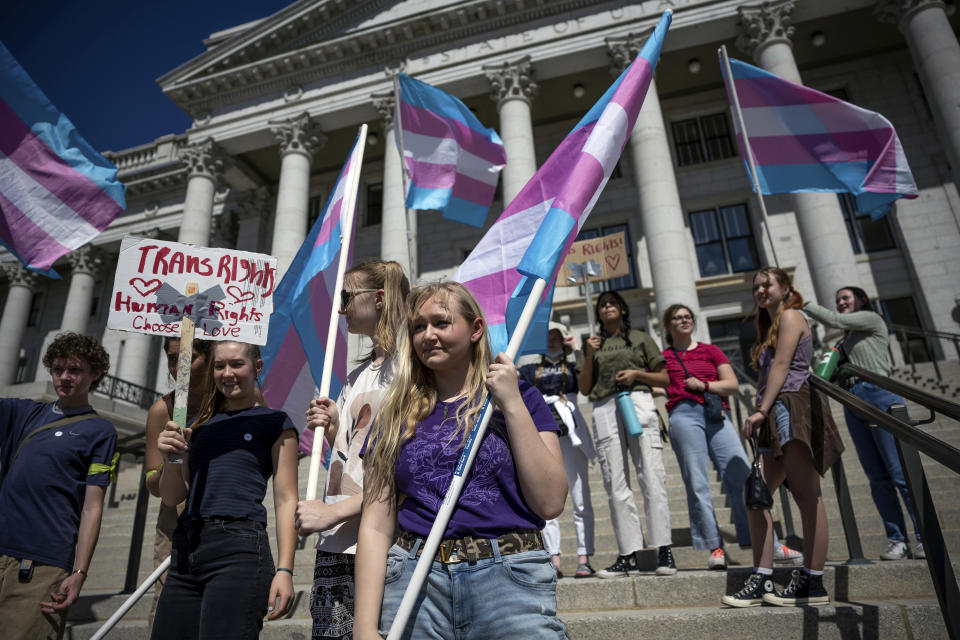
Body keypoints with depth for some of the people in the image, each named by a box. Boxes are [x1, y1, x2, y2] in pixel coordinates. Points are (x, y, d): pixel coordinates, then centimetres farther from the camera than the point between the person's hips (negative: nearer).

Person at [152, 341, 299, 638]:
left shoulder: (274, 422, 2)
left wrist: (285, 569, -11)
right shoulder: (200, 425, 18)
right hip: (185, 549, 6)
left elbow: (286, 500, -3)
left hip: (238, 547, -5)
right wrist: (170, 458, -5)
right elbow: (172, 498, 16)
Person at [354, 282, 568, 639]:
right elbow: (376, 526, 4)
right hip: (414, 582, 2)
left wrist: (513, 405, -10)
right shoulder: (398, 416, 8)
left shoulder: (520, 398, 4)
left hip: (509, 581, -1)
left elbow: (550, 503, -7)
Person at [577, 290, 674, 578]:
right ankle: (629, 556, -2)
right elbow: (584, 388, 17)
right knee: (615, 483, -4)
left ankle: (664, 549, -6)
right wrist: (589, 356, 5)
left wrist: (637, 373, -4)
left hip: (638, 402, -2)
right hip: (604, 409, 2)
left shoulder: (640, 338, 18)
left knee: (651, 476, -10)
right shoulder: (593, 344, 23)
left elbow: (665, 379, 14)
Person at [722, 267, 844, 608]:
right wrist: (762, 415, 10)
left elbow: (781, 366, -10)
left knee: (806, 496, -6)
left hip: (794, 408, -9)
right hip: (777, 416, 9)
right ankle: (762, 580, 4)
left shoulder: (790, 315, 1)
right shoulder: (771, 326, 27)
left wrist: (761, 410, -15)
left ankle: (813, 583, 0)